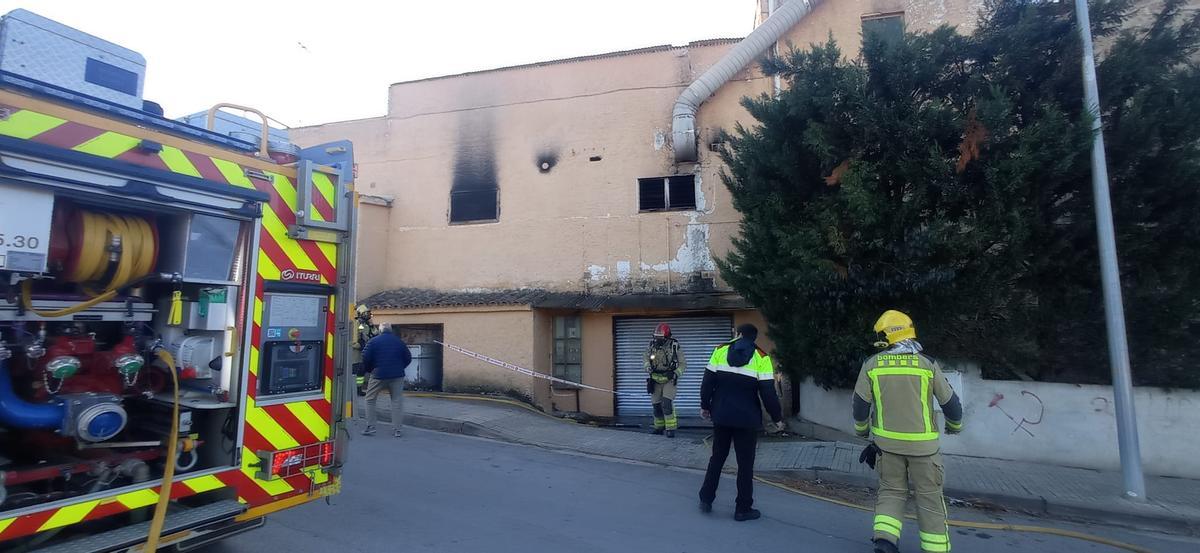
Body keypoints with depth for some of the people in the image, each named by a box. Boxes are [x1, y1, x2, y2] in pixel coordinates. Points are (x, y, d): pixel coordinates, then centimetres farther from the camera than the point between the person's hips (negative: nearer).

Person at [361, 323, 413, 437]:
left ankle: (370, 427, 11)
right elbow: (408, 358, 8)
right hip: (397, 376, 2)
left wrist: (368, 370, 10)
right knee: (397, 401, 7)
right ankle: (398, 429, 5)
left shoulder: (373, 341, -3)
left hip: (378, 375, -2)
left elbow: (365, 358, -8)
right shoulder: (399, 341, 5)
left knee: (370, 400, 14)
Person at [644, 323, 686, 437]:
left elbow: (683, 364, -6)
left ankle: (671, 429, -7)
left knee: (667, 404, -17)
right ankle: (659, 428, 26)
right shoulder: (652, 345, -4)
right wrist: (648, 367, -8)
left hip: (669, 380, -4)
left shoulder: (674, 346, -13)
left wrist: (676, 373, -22)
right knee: (656, 405, 10)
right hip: (656, 380, 4)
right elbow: (645, 358, 12)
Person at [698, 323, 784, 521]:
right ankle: (743, 509, 14)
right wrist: (777, 417, 3)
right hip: (747, 419, -2)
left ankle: (706, 499, 21)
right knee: (745, 463, 8)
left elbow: (707, 381, 0)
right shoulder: (761, 357, -5)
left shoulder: (721, 350, 0)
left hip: (721, 416, 3)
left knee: (717, 457, 16)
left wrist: (705, 405, 12)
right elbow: (768, 392, -9)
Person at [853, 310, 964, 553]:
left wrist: (861, 430, 18)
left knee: (891, 491, 15)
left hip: (887, 442, 1)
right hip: (922, 443, -1)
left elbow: (860, 404, 0)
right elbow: (950, 402, 1)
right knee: (929, 496, 13)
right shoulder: (928, 364, -8)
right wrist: (954, 425, 22)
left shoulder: (872, 364, -5)